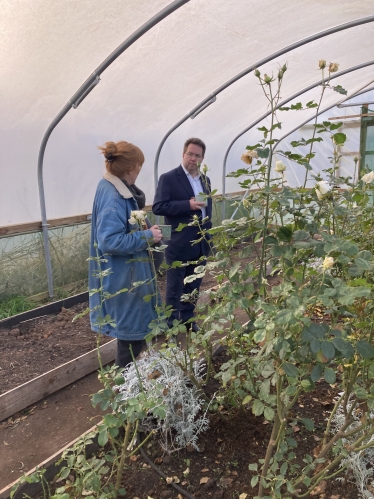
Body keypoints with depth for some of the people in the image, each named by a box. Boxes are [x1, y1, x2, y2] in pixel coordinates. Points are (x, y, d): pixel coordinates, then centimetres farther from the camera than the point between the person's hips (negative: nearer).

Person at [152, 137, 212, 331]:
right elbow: (158, 207, -17)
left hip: (200, 243, 6)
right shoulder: (168, 178, -8)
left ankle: (188, 320, 32)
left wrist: (209, 236, 14)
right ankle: (172, 326, 21)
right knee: (175, 289, 7)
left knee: (193, 287, 16)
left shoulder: (205, 180, 12)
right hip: (179, 244, -6)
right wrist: (188, 205, -25)